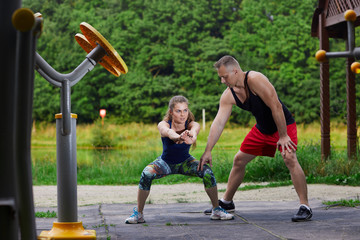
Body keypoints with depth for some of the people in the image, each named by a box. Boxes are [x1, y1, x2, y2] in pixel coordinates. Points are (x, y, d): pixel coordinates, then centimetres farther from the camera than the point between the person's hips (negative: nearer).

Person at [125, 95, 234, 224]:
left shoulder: (192, 125, -23)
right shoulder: (163, 125, -26)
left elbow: (194, 130, -48)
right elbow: (168, 132, -51)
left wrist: (191, 137, -74)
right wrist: (178, 137, -75)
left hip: (185, 162, 1)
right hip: (165, 162, -1)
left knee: (207, 172, -26)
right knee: (146, 174, -30)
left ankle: (216, 210, -8)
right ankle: (138, 213, -14)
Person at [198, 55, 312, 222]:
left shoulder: (255, 80, -30)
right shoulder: (228, 96, -9)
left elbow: (276, 107, -28)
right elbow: (218, 123, -10)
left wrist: (283, 136, -25)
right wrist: (208, 151, -16)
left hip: (283, 125, -7)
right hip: (262, 128, 7)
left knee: (289, 158, -27)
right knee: (239, 160, 11)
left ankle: (305, 207, -22)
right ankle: (226, 202, 28)